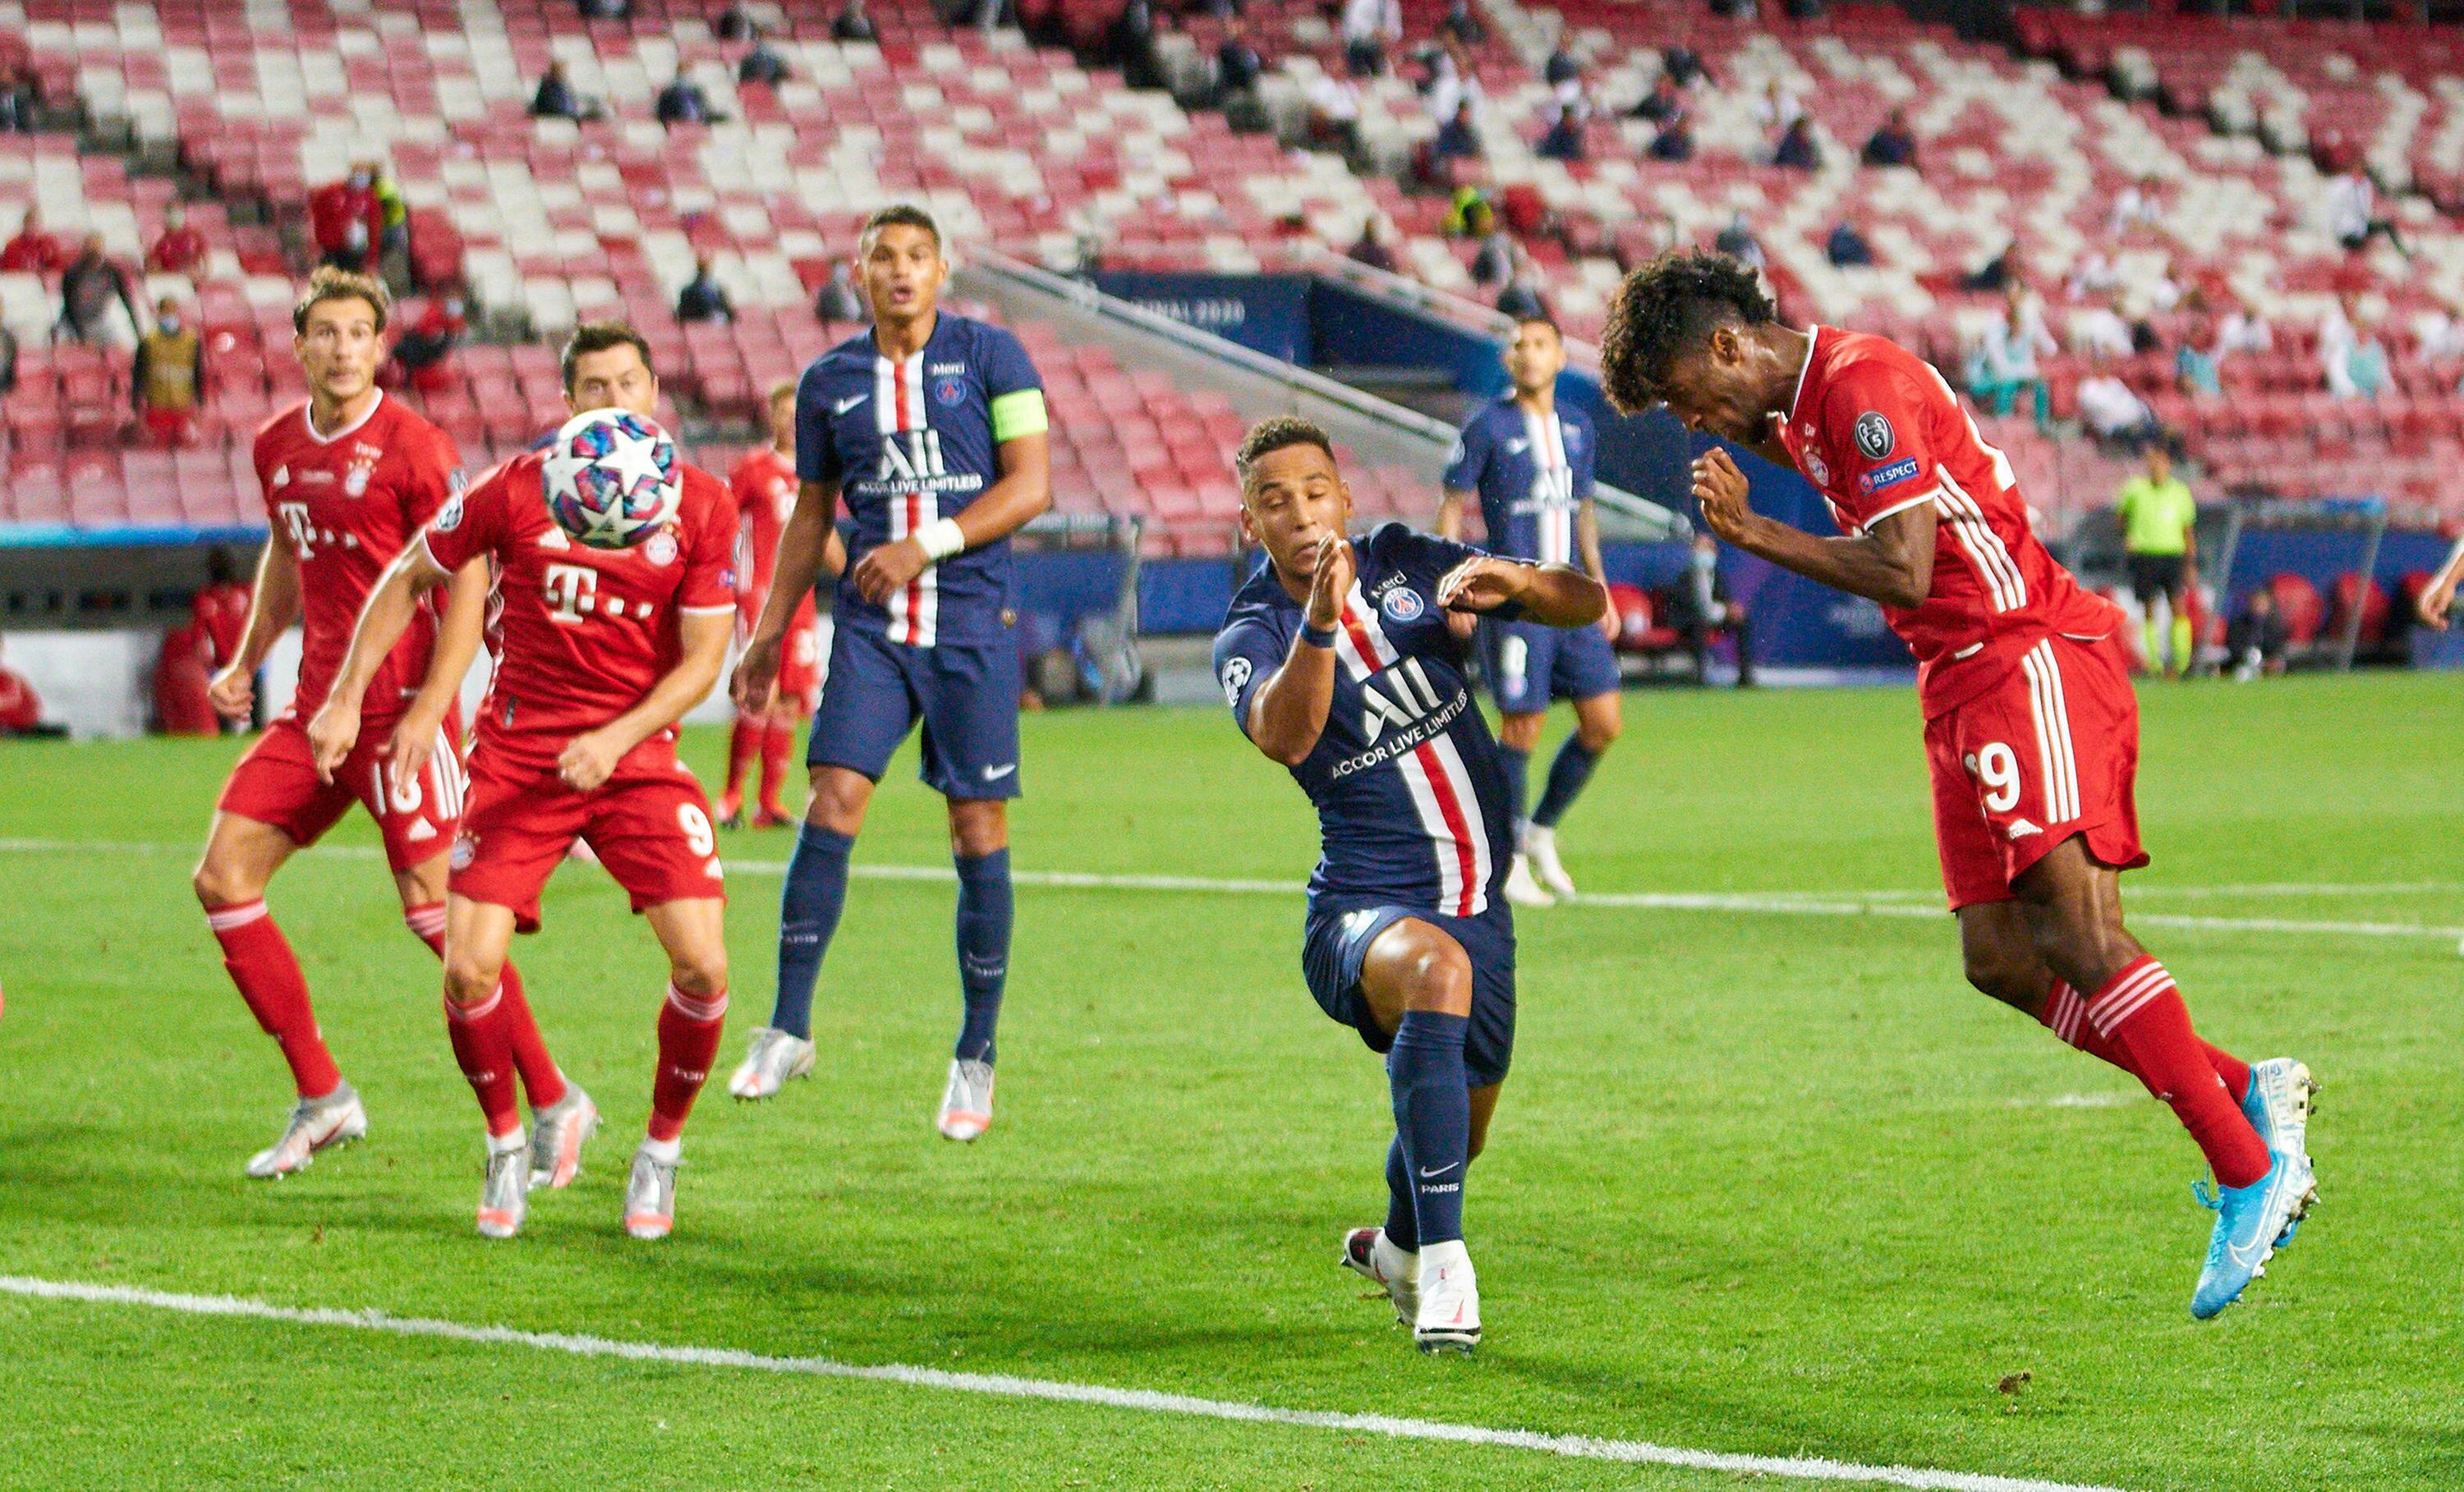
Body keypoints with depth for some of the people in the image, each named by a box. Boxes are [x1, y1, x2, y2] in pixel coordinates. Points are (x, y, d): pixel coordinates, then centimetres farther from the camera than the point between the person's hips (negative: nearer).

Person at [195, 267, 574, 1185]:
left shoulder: (414, 448, -11)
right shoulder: (277, 447, 10)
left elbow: (468, 586, -12)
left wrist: (429, 708, -20)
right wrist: (246, 661, 16)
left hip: (401, 710, -7)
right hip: (316, 705, 7)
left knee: (435, 909, -10)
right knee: (222, 878, 0)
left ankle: (553, 1102, 2)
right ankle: (321, 1098, 8)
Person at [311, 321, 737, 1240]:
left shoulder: (700, 506, -4)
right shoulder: (516, 491, -5)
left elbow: (702, 660, -4)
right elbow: (409, 580, 9)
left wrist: (615, 739, -18)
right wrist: (348, 697, 5)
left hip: (638, 755, 0)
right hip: (517, 758, 0)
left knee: (702, 965, -15)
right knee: (469, 970, -13)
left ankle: (661, 1150, 10)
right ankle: (507, 1145, 14)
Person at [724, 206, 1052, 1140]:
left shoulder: (989, 356, 1)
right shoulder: (830, 382, 10)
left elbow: (1031, 484, -5)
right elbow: (811, 515, 19)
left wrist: (925, 545, -15)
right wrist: (768, 634, 17)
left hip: (973, 625, -2)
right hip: (870, 625, 2)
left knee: (979, 830, -1)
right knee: (833, 803, -11)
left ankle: (976, 1055, 9)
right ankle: (788, 1027, -2)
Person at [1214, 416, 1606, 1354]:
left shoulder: (1407, 565, 5)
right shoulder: (1250, 637, -7)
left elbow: (1588, 604, 3)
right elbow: (1282, 736, -30)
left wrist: (1517, 583, -19)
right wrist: (1321, 624, -46)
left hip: (1478, 905, 5)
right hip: (1364, 907, -5)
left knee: (1458, 1132, 17)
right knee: (1437, 968, -39)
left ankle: (1396, 1248, 54)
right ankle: (1444, 1273, -38)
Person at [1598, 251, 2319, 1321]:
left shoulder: (1864, 385, -15)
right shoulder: (1798, 409, 16)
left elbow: (1903, 571, -21)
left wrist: (1753, 533, -14)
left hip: (2030, 657, -10)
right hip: (1962, 681, 10)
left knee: (2078, 931, -21)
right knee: (2000, 959, 0)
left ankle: (2253, 1171, -19)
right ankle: (2246, 1094, 5)